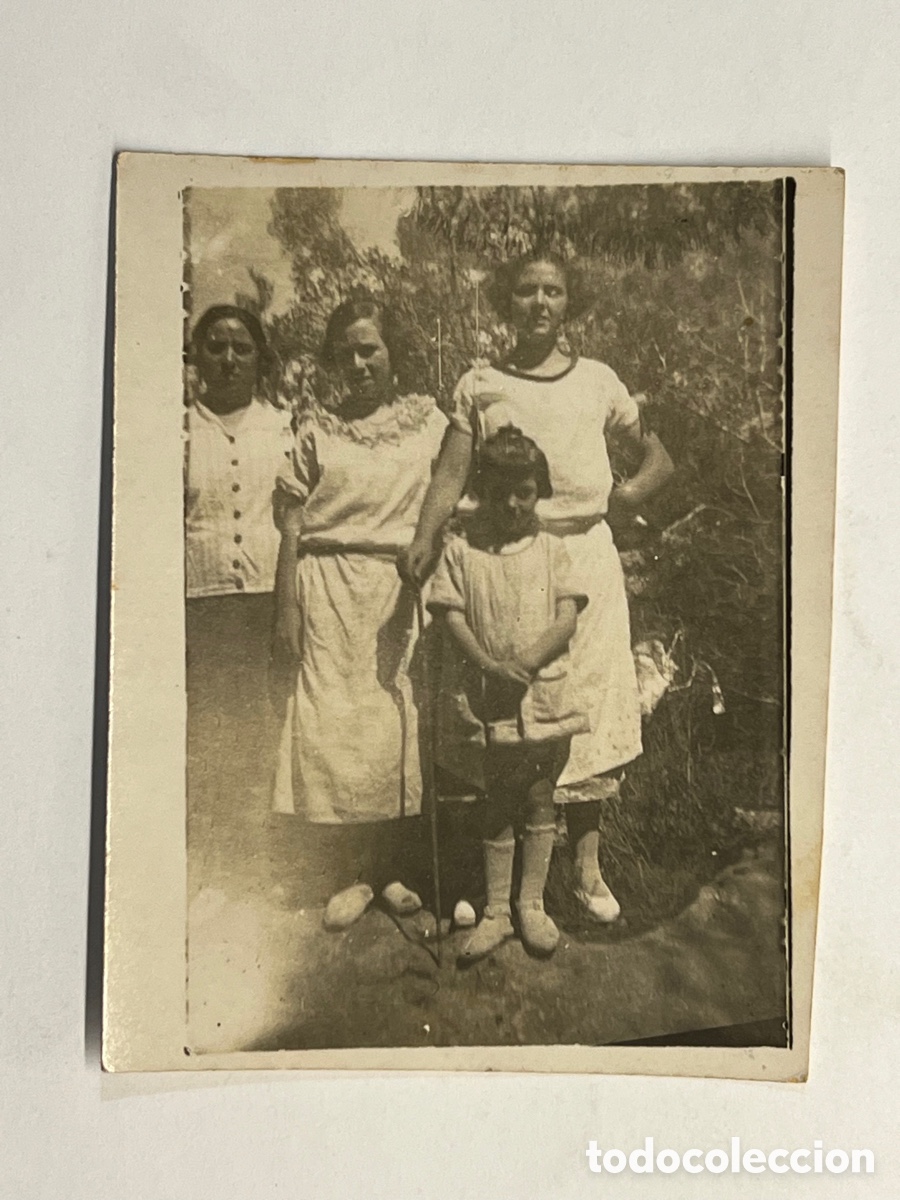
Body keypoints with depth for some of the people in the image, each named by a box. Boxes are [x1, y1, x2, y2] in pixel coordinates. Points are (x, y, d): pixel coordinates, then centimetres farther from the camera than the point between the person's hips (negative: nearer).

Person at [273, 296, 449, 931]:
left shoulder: (428, 421, 8)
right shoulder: (316, 428, 8)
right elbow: (292, 524, 4)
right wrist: (288, 605, -2)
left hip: (405, 587, 0)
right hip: (332, 591, 0)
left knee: (403, 723, 3)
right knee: (336, 723, -1)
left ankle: (393, 866, 18)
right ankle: (360, 871, 12)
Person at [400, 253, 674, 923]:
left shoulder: (597, 381, 11)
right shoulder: (479, 386, 7)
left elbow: (659, 458, 17)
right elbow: (453, 472, -3)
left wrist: (629, 493, -2)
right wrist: (425, 539, -19)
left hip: (585, 552, 2)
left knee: (586, 700, 3)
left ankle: (588, 867, 15)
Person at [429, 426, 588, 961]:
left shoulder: (551, 549, 3)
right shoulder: (462, 550, 1)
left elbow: (567, 619, -4)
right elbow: (452, 616, -4)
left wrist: (527, 661, -18)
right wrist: (489, 664, -17)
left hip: (546, 692, 1)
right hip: (490, 697, 0)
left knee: (540, 804, 10)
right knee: (499, 807, 11)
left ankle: (532, 904, 25)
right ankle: (496, 911, 22)